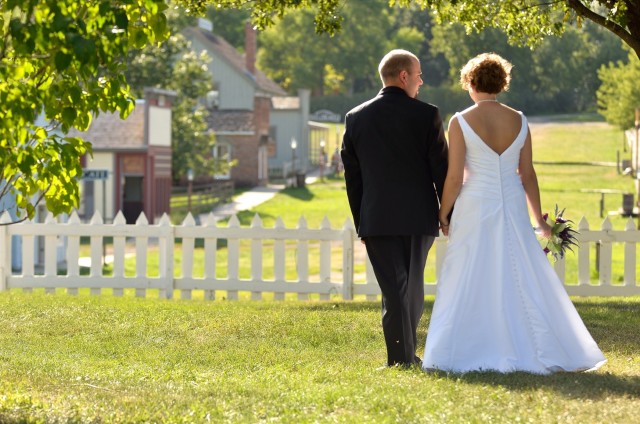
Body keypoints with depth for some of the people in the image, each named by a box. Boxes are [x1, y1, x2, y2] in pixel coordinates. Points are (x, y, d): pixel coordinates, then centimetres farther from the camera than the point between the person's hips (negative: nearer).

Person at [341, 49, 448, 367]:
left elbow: (352, 175, 6)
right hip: (419, 218, -1)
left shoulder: (356, 118, 2)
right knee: (413, 289, 14)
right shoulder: (426, 115, -6)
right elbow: (441, 170, -5)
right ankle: (407, 356, 22)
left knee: (394, 291, 4)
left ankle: (401, 358, -1)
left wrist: (360, 223, 12)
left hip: (376, 220, 1)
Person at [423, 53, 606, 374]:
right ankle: (538, 350, 11)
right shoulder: (519, 121, 1)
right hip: (512, 209, 3)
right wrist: (539, 219, 14)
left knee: (470, 284, 4)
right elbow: (528, 175, 5)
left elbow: (454, 177, -10)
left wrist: (443, 214, 4)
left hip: (475, 210, -3)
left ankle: (468, 355, 5)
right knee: (522, 281, 9)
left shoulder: (461, 122, -9)